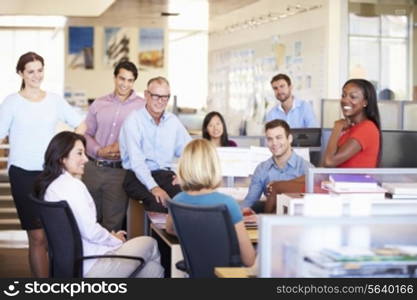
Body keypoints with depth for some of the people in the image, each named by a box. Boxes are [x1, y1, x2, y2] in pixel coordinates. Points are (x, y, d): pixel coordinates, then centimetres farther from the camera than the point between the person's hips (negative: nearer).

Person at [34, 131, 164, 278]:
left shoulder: (48, 185, 10)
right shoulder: (73, 186, -18)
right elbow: (91, 231, -21)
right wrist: (115, 240, -2)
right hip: (90, 267, -9)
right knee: (150, 244, 10)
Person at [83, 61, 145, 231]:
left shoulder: (142, 106, 0)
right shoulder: (99, 104, 10)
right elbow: (86, 134, 11)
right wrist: (99, 151, -7)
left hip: (120, 171, -3)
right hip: (93, 168, 3)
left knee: (113, 224, 4)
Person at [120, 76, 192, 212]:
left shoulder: (173, 121, 12)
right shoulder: (133, 120, -5)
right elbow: (136, 160, -15)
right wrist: (153, 187, -26)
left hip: (165, 174, 4)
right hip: (138, 176, -4)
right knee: (159, 202, -35)